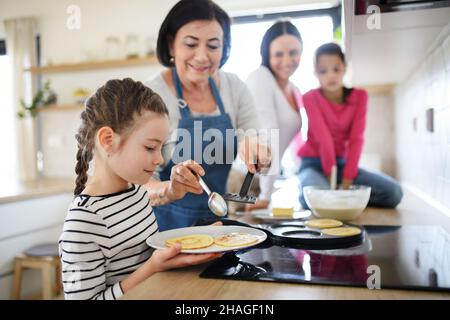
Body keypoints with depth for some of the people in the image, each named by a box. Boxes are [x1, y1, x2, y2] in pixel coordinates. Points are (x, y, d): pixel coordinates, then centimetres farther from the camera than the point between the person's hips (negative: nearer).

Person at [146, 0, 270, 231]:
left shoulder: (233, 87, -2)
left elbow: (262, 157, -1)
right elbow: (142, 183, -17)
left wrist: (259, 153, -23)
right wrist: (168, 190, -37)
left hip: (219, 218, 3)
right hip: (171, 223, -3)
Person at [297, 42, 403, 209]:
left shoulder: (359, 96, -2)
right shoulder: (310, 98, -10)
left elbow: (356, 139, -11)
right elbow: (323, 139, -20)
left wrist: (348, 179, -20)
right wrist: (330, 176, -23)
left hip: (342, 162, 4)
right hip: (314, 163, -3)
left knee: (393, 192, -16)